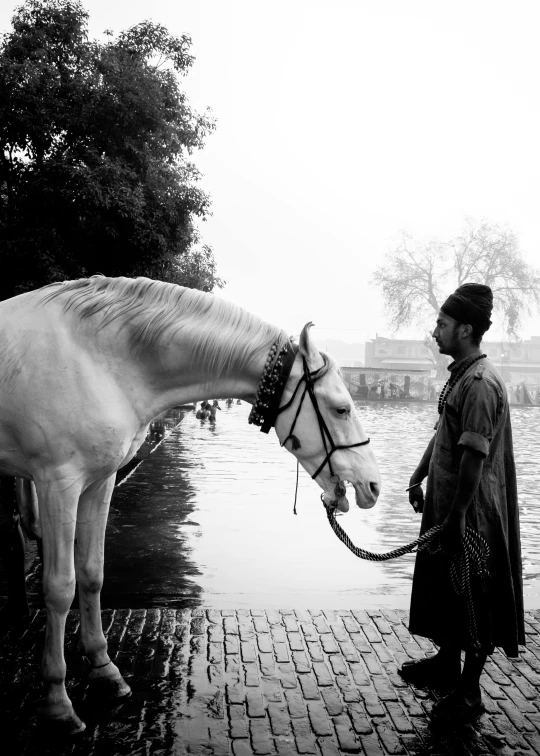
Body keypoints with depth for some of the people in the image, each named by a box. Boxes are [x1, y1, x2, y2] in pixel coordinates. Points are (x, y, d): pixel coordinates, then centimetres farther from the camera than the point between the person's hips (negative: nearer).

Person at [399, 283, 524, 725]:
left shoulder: (481, 383, -21)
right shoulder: (460, 375, 9)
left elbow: (474, 457, -25)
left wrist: (457, 517, -24)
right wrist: (418, 477, 18)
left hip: (472, 512, -9)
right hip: (445, 504, 9)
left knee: (473, 599, 4)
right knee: (445, 588, 21)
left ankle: (469, 693, 18)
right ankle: (447, 664, 39)